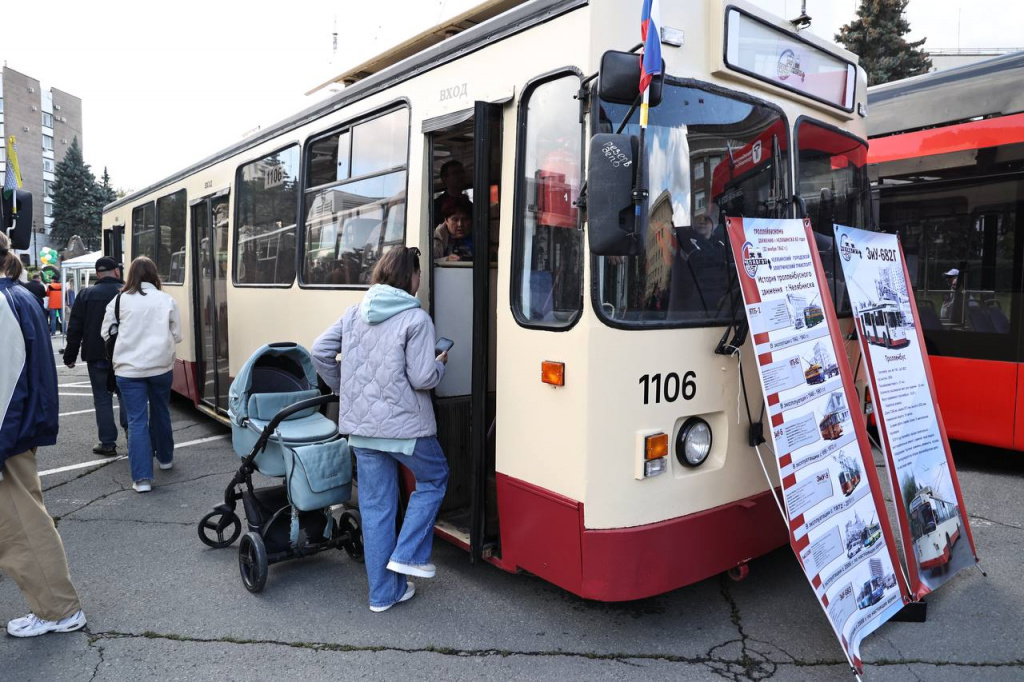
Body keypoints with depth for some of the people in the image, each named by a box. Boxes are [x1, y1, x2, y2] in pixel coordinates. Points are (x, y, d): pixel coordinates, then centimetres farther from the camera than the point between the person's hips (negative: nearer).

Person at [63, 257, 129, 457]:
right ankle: (130, 427, -2)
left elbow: (74, 329, -1)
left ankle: (108, 443, 8)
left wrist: (70, 356, 7)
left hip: (97, 356, 0)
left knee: (102, 397, 7)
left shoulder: (86, 295, 0)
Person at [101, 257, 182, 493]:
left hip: (129, 369, -1)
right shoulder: (167, 300, -2)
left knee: (137, 421, 1)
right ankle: (165, 457, 39)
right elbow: (177, 336, 3)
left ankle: (142, 478, -2)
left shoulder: (119, 300, -3)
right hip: (161, 366, 1)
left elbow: (105, 334, 4)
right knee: (160, 412, 21)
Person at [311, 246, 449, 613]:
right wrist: (440, 364, 5)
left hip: (361, 426, 6)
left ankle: (383, 593, 22)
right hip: (405, 426, -5)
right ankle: (407, 555, 13)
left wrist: (343, 387, 19)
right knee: (434, 478, 21)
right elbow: (422, 378, -16)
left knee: (375, 506, 12)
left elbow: (320, 352, 6)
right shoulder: (416, 318, -11)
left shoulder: (355, 313, 7)